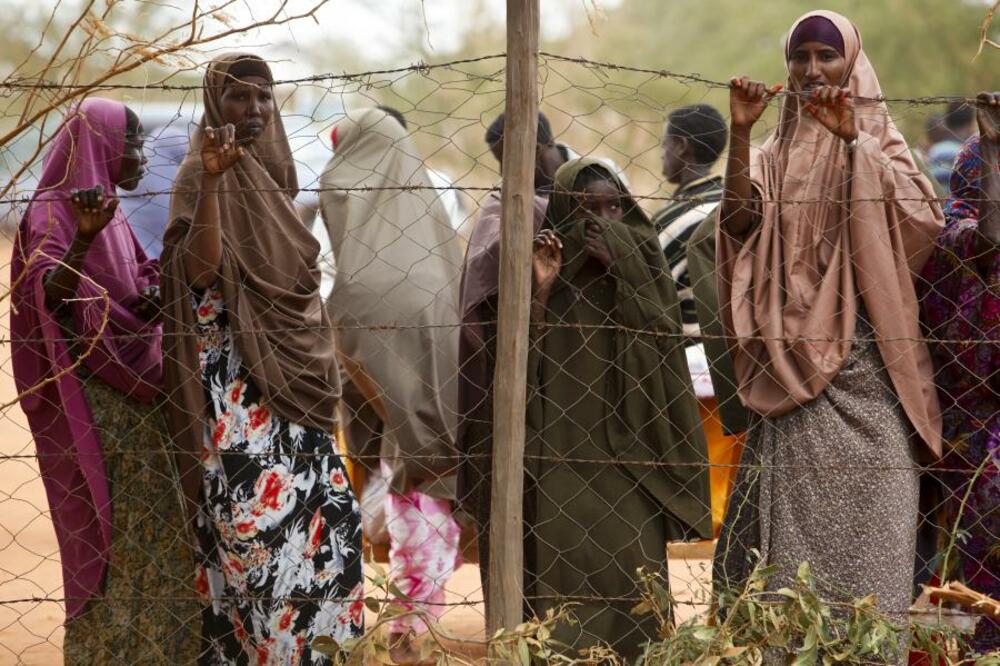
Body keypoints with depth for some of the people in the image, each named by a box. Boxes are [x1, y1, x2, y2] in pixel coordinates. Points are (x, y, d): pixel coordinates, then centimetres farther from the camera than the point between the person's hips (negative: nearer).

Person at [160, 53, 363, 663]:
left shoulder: (272, 177, 16)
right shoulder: (202, 175, -7)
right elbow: (200, 272, -22)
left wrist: (327, 360, 22)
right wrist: (211, 180, -29)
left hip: (293, 375, 8)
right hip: (239, 384, -8)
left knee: (322, 513, 5)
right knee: (255, 521, -12)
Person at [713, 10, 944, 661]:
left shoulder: (879, 144, 7)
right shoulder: (776, 155, 15)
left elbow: (925, 217, -12)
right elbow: (740, 219, -4)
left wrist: (854, 141, -20)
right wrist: (740, 132, -14)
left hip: (862, 357, -3)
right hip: (790, 358, 3)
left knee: (863, 509, -8)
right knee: (790, 510, -2)